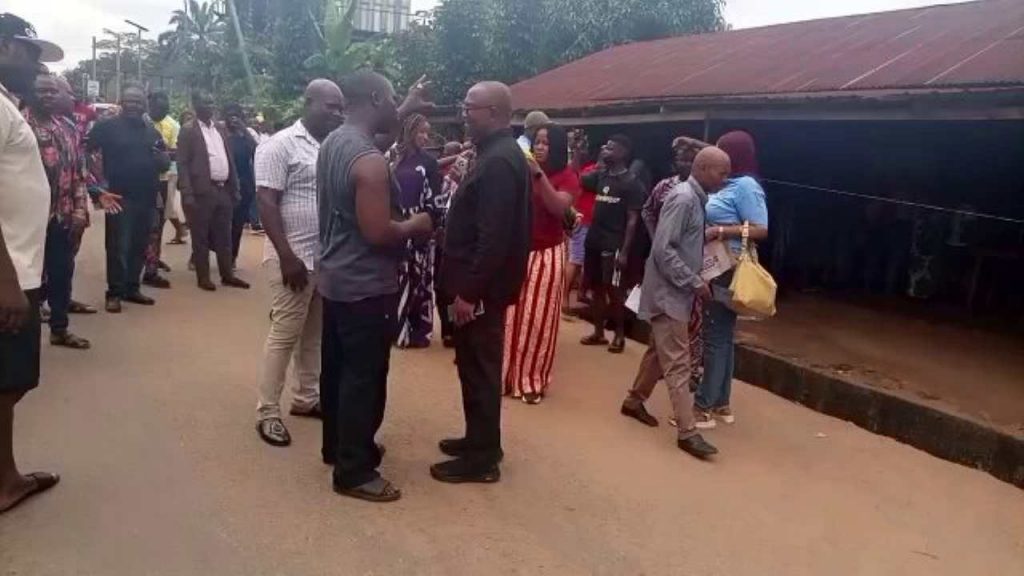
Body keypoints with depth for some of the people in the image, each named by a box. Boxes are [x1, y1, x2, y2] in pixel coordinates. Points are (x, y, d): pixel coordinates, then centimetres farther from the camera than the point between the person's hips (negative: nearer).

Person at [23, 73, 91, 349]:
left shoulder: (68, 128, 12)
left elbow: (79, 171, 12)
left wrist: (80, 210, 3)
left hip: (65, 215, 6)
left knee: (62, 272, 13)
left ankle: (59, 328, 25)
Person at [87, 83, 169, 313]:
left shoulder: (151, 130, 13)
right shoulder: (107, 126, -2)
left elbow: (166, 163, 14)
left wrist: (161, 158, -8)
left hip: (147, 198, 5)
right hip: (119, 197, -5)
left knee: (139, 246, 11)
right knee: (118, 247, -3)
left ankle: (132, 288, 21)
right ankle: (114, 293, 4)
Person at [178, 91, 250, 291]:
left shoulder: (220, 129, 13)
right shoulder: (188, 130, -5)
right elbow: (182, 164, -9)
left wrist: (235, 188, 10)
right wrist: (187, 194, -16)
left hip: (224, 189, 6)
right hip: (202, 191, -6)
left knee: (224, 235, 11)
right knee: (201, 236, 4)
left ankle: (227, 274, 20)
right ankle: (203, 277, 12)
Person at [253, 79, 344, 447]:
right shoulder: (280, 145, -9)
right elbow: (266, 203, -14)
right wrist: (287, 256, -20)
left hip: (327, 257, 7)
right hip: (295, 257, -7)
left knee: (315, 332, 15)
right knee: (285, 333, -1)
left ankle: (307, 397, 30)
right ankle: (267, 412, 10)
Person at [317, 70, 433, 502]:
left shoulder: (333, 143, 6)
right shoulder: (370, 161, -24)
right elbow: (378, 233, -28)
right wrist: (415, 225, -7)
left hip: (335, 278, 10)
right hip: (366, 287, -10)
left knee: (337, 368, 20)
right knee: (364, 378, 0)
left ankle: (337, 447, 36)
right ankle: (354, 471, 10)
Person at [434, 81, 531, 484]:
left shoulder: (499, 161, -20)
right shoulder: (498, 154, 13)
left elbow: (493, 236, -26)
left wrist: (469, 291, -22)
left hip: (481, 288, -10)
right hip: (479, 283, 10)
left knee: (479, 369, 0)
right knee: (475, 367, 18)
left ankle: (482, 459, 12)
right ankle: (479, 440, 32)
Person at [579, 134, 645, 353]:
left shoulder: (632, 183, -8)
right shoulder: (600, 176, 11)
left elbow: (632, 220, -11)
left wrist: (625, 251, -17)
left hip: (613, 245, -6)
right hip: (594, 241, 6)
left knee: (613, 290, -1)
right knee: (596, 288, 11)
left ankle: (619, 335, 13)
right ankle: (598, 333, 21)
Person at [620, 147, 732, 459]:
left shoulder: (695, 198, 11)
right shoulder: (683, 199, -18)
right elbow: (663, 250, -24)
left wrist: (695, 282, 9)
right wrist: (695, 283, -20)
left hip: (676, 292, 10)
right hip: (669, 293, -10)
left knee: (659, 352, 19)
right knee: (678, 363, -7)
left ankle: (634, 401, 35)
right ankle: (687, 432, -3)